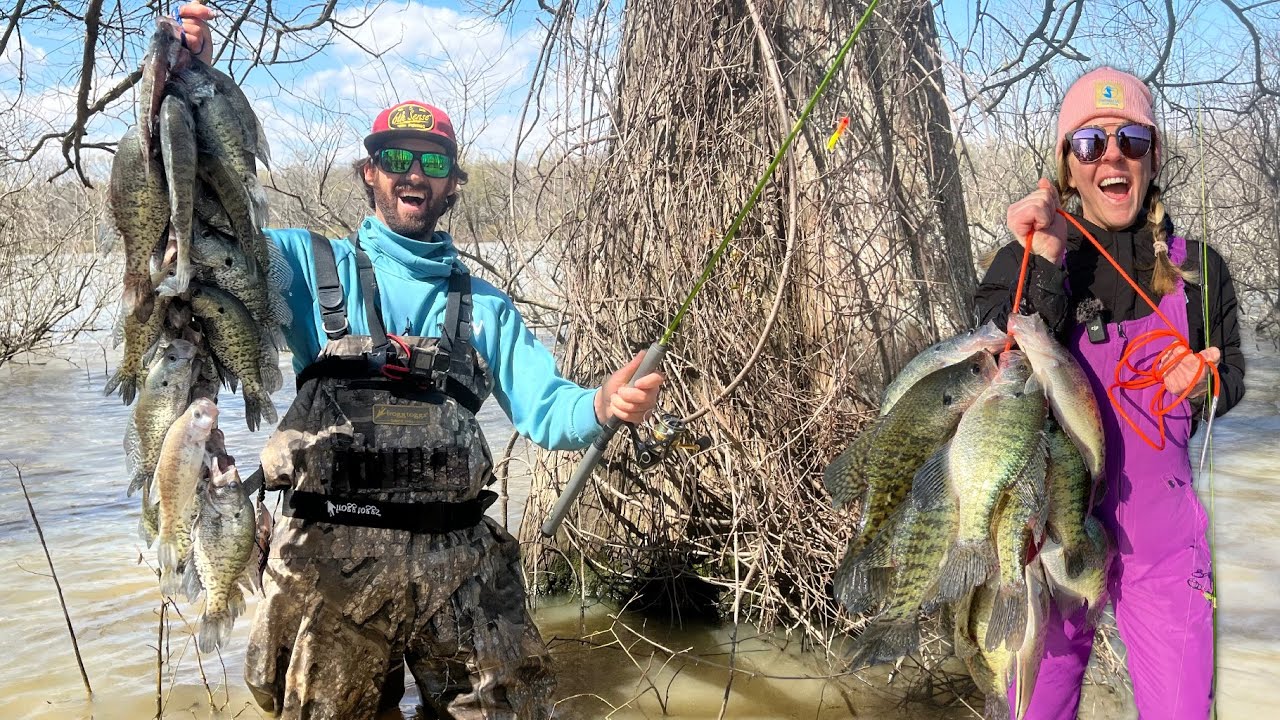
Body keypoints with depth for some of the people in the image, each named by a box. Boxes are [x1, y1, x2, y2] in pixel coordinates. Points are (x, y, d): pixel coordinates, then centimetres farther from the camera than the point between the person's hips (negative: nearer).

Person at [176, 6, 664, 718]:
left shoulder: (485, 305, 14)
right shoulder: (313, 265, 8)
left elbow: (547, 410, 9)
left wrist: (603, 405, -14)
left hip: (459, 557, 2)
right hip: (331, 556, -1)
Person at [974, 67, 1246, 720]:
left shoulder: (1197, 267, 2)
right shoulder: (1023, 262, -5)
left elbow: (1232, 375, 15)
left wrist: (1204, 383, -9)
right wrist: (1044, 266, -26)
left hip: (1162, 529, 1)